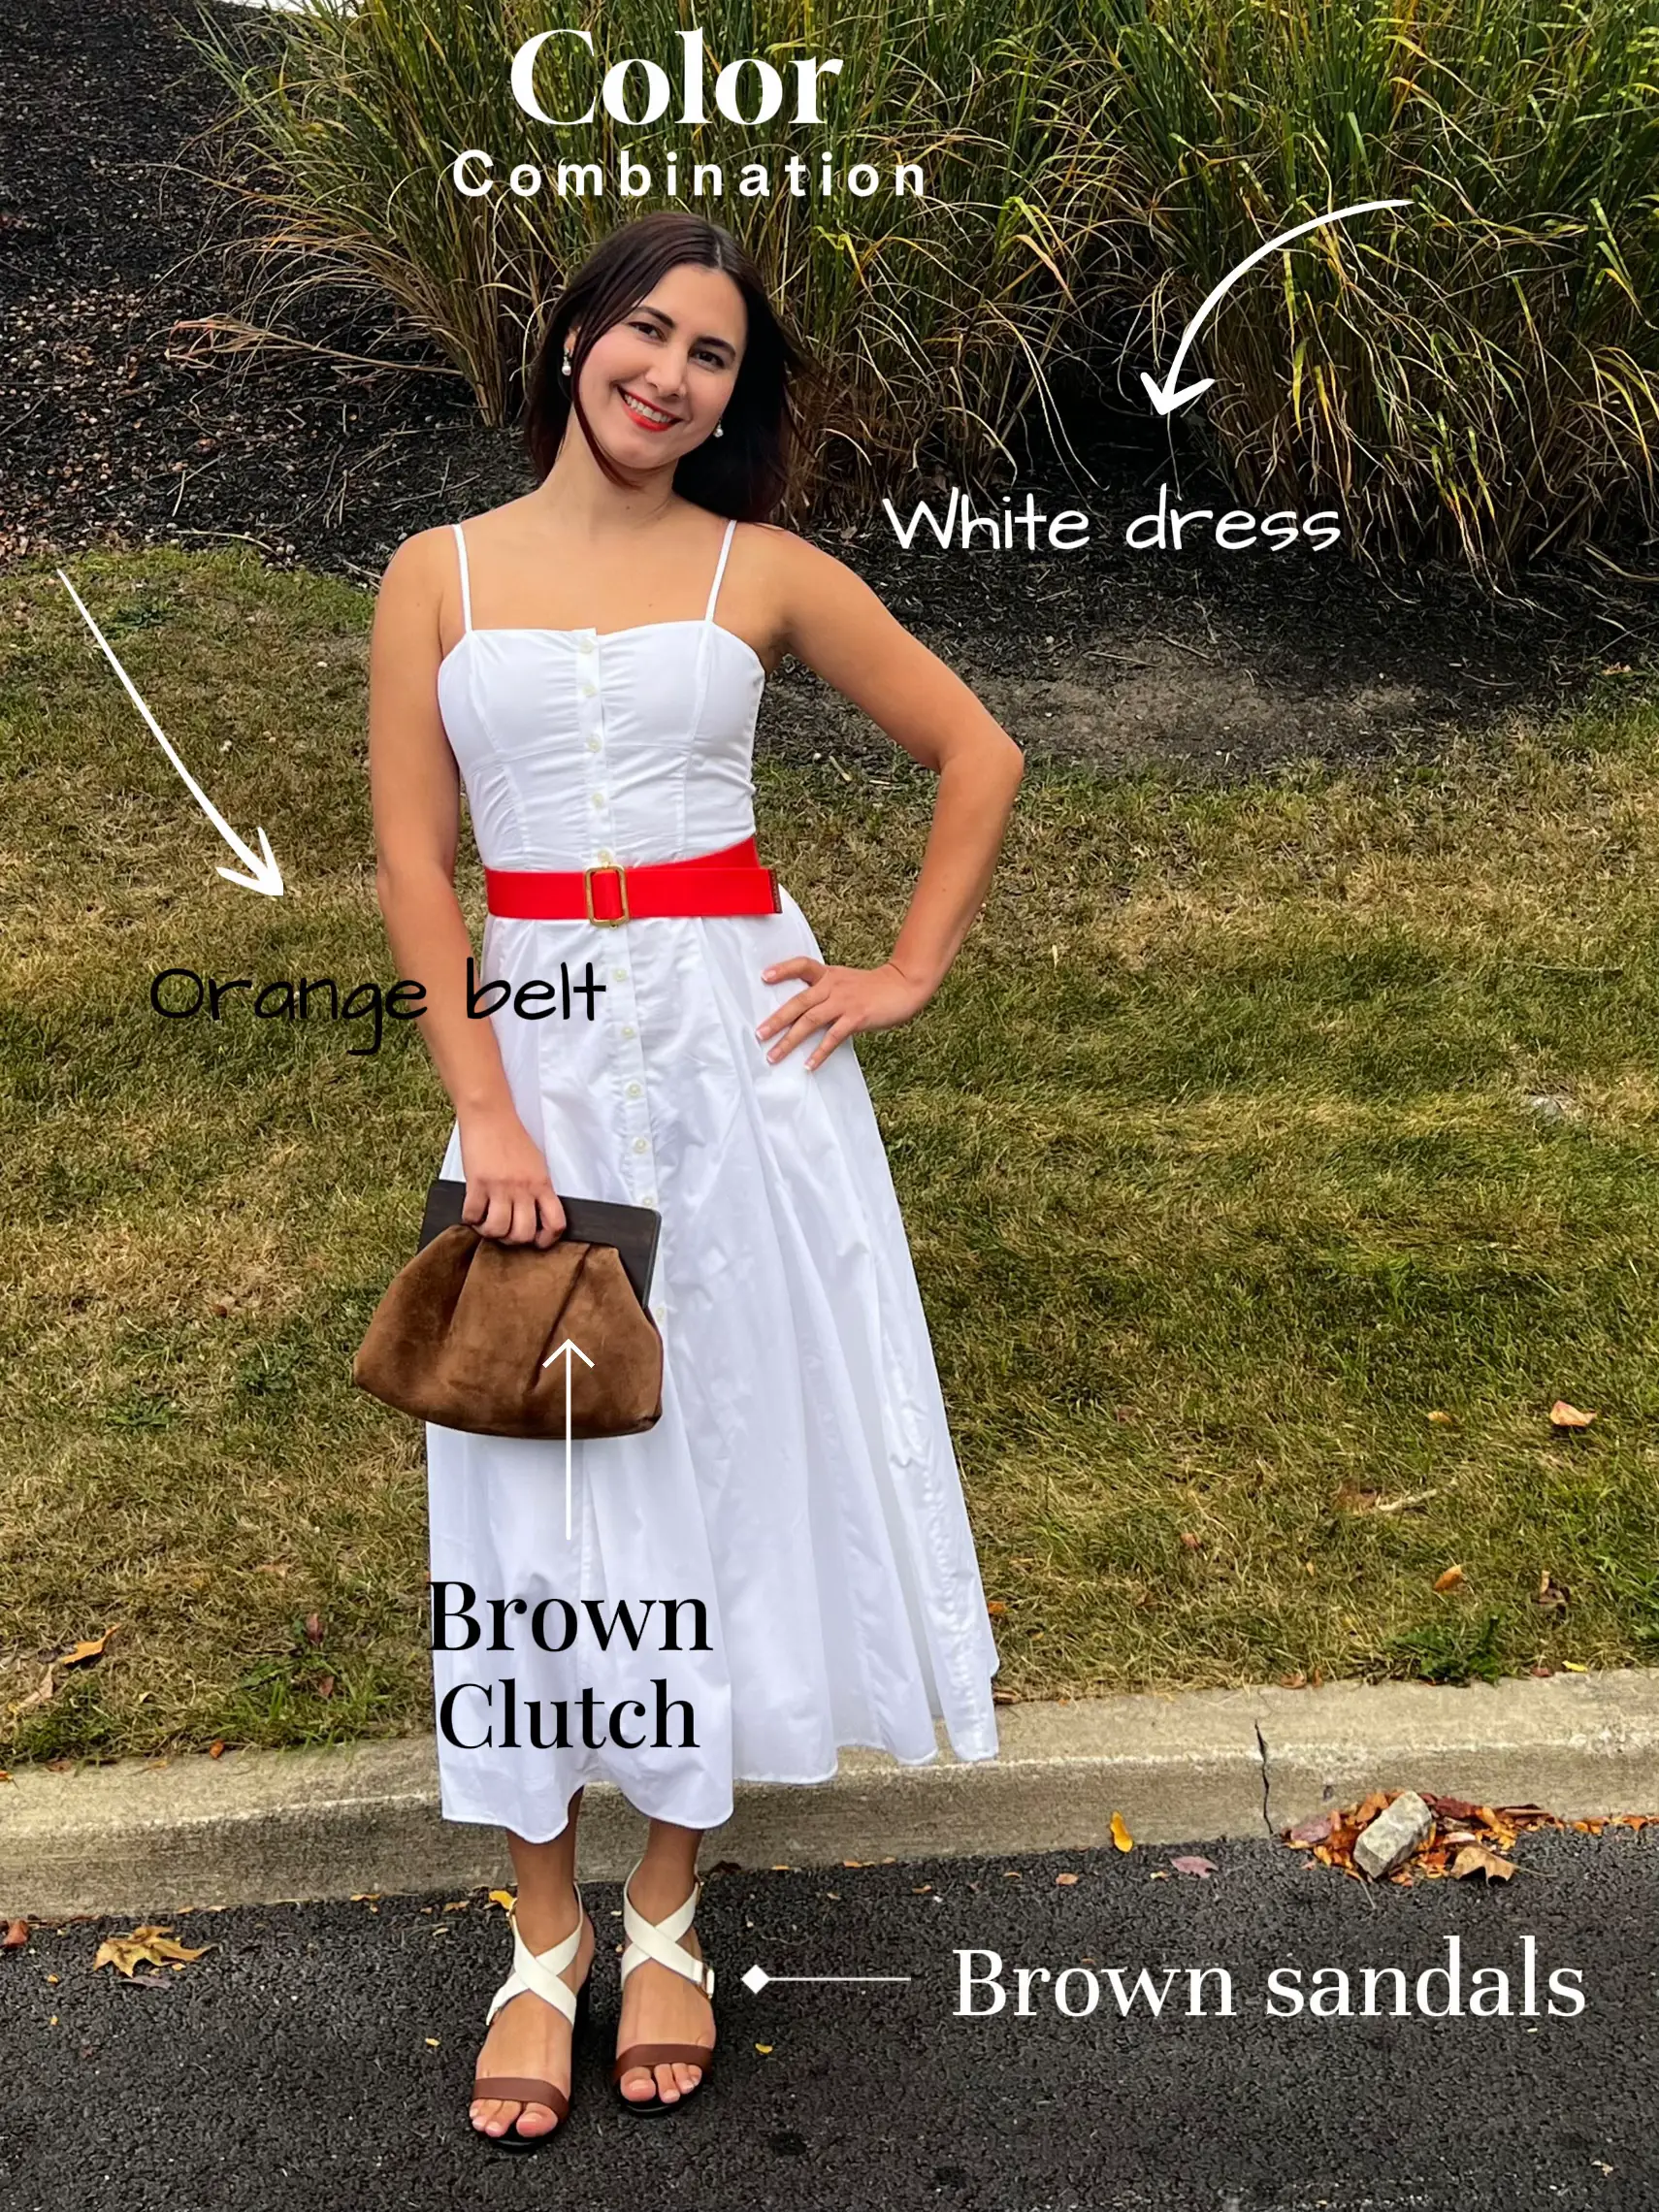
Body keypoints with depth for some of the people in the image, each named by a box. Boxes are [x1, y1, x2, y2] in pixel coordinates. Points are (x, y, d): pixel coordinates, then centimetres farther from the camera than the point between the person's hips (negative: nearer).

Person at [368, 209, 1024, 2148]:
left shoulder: (764, 573, 5)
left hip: (738, 1037, 0)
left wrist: (909, 974, 2)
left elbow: (978, 756, 11)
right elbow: (412, 857, 0)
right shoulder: (439, 576, 6)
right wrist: (485, 1110, -9)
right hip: (537, 1044, 0)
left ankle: (667, 1910, 25)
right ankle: (543, 1935, 21)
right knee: (535, 1461, 4)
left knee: (725, 1437, 6)